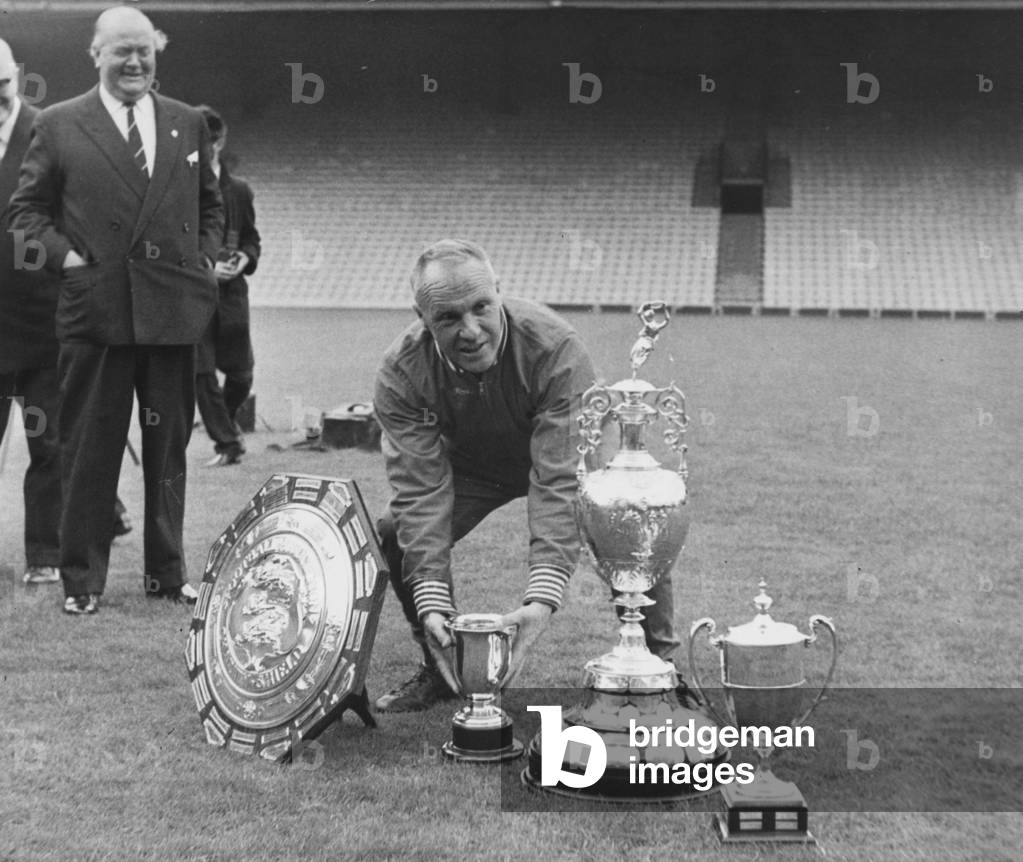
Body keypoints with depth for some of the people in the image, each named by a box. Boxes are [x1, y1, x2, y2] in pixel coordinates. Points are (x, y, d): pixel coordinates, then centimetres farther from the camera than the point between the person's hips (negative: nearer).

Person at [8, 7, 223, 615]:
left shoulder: (189, 124, 12)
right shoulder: (58, 125, 3)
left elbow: (210, 205, 20)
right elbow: (28, 209, 7)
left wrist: (205, 260, 6)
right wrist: (65, 256, -7)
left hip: (173, 309, 3)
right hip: (95, 308, -2)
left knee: (169, 446, 10)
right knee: (89, 450, 3)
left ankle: (167, 572, 22)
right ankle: (82, 580, 13)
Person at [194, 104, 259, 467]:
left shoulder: (238, 190, 7)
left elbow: (251, 238, 17)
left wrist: (245, 258, -5)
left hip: (230, 291, 3)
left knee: (241, 372, 6)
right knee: (201, 371, -5)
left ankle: (226, 419, 37)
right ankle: (227, 443, 10)